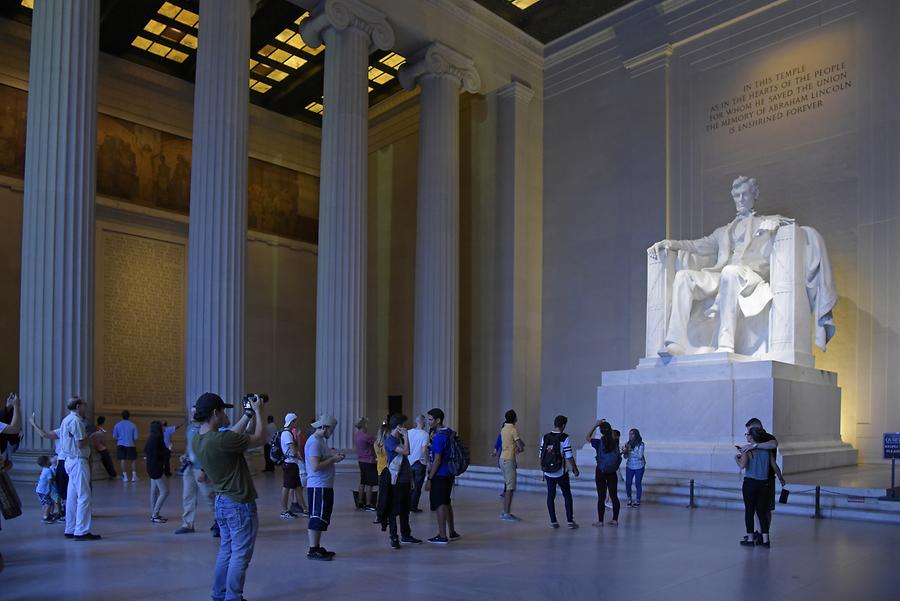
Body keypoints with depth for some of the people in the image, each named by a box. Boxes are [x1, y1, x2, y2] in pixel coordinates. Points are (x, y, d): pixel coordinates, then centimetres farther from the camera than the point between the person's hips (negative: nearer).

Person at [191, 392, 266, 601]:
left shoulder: (197, 440, 0)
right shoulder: (222, 440, -27)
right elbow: (258, 439, -13)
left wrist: (247, 414, 18)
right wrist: (259, 412, -1)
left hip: (221, 502, 9)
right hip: (240, 505, -9)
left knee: (226, 551, 19)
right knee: (240, 556, 3)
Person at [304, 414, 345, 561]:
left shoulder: (321, 440, 16)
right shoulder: (314, 442, -17)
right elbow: (316, 466, -24)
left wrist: (334, 455, 7)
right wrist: (333, 459, -16)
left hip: (325, 486, 10)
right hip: (318, 487, -10)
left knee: (321, 518, 15)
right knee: (317, 518, -6)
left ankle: (317, 547, 22)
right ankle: (312, 550, -1)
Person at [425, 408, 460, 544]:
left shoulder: (439, 437, -20)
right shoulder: (450, 433, 9)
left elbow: (437, 460, -22)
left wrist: (429, 479, -18)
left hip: (440, 475, -9)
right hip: (449, 474, 9)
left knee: (440, 505, -3)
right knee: (446, 503, 18)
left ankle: (442, 536, 1)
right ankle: (452, 532, 27)